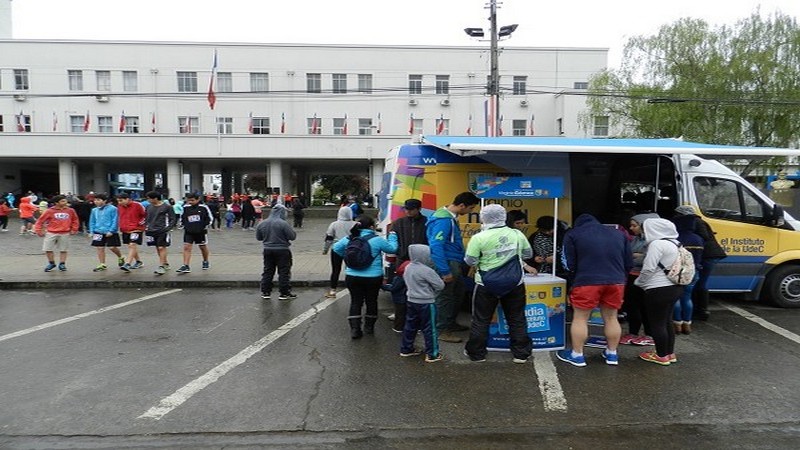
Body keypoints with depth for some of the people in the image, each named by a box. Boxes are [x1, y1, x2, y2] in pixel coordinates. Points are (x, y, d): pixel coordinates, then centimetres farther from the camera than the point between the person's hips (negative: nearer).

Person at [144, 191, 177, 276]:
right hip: (152, 231, 6)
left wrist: (167, 229, -14)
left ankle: (161, 266, -9)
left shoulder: (167, 207, -6)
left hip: (162, 231, -6)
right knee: (157, 248, 11)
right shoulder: (149, 207, 11)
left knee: (162, 248, -10)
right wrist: (146, 227, 11)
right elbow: (148, 218, 23)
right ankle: (166, 264, 24)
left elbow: (172, 219, -4)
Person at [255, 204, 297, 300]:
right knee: (284, 272, 3)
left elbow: (258, 237, 11)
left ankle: (265, 292, 18)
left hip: (268, 250, 5)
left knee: (267, 271, 14)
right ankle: (284, 293, 6)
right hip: (282, 250, -5)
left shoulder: (262, 223, 3)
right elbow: (292, 236, -15)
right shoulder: (283, 223, -16)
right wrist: (294, 233, 6)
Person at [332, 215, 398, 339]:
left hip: (352, 277, 3)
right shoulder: (377, 240, -13)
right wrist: (392, 235, 13)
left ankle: (354, 329, 3)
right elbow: (392, 248, -2)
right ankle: (369, 327, 27)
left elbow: (336, 248, 12)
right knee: (371, 301, 15)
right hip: (373, 278, -2)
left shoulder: (349, 239, 0)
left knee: (355, 302, 10)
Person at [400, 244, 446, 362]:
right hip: (426, 303, -7)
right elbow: (440, 285, -16)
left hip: (411, 300, 8)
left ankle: (406, 349, 27)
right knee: (429, 328, 2)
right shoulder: (427, 271, -22)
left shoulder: (408, 267, 2)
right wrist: (432, 290, 4)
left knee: (410, 325, 17)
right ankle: (432, 354, 9)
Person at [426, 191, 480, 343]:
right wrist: (445, 271, -25)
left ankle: (450, 323, 35)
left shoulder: (451, 217, 9)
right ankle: (442, 331, 14)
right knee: (445, 297, 2)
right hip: (447, 264, -10)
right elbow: (436, 246, -26)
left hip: (454, 263, 10)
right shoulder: (443, 220, -22)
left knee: (458, 293, 20)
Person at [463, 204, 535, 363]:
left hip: (487, 285, -2)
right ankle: (521, 353, 21)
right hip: (515, 283, 3)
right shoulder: (517, 234, -3)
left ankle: (476, 353, 20)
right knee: (517, 319, 14)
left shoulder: (479, 238, -14)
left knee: (481, 320, 12)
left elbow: (470, 262, -9)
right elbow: (528, 254, 10)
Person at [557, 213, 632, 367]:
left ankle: (577, 355, 14)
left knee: (580, 318, 7)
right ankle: (612, 354, 26)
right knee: (611, 318, 16)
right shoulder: (619, 234, 19)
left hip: (587, 281, -4)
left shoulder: (573, 234, 7)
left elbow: (570, 264, 2)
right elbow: (629, 264, 18)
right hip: (616, 281, 4)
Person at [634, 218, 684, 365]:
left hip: (659, 289, -10)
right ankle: (670, 353, 25)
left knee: (656, 323, 1)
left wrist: (639, 283, -3)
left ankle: (662, 356, 8)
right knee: (666, 321, 18)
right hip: (674, 287, 10)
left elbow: (649, 269, -19)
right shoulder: (674, 244, 12)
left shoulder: (657, 244, -16)